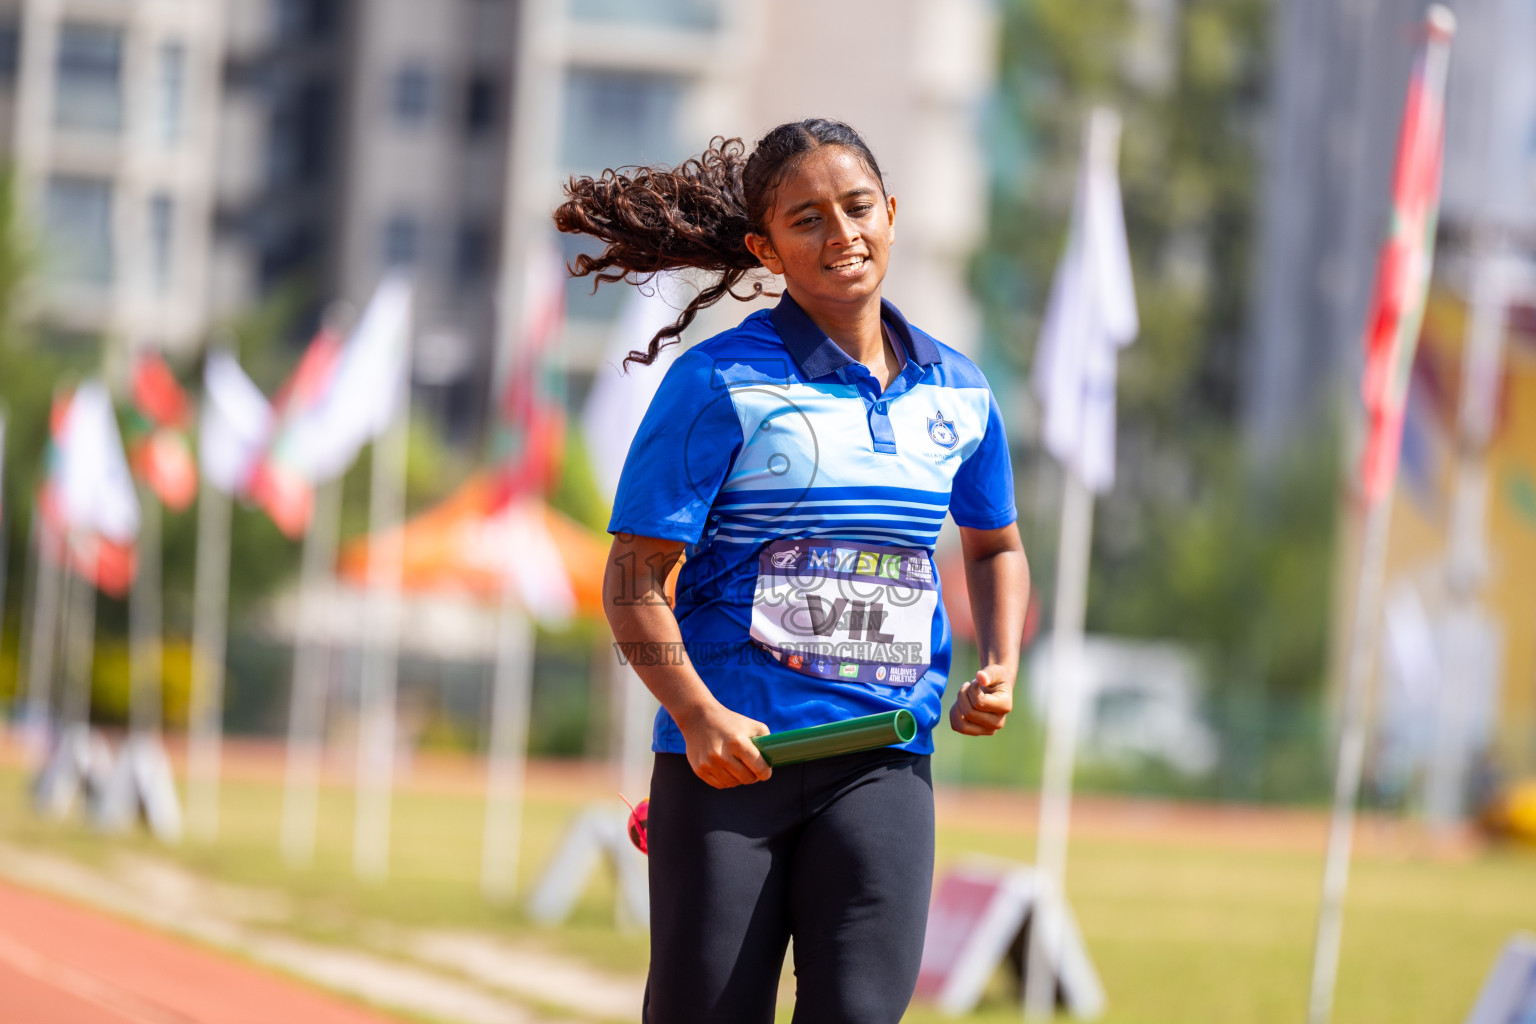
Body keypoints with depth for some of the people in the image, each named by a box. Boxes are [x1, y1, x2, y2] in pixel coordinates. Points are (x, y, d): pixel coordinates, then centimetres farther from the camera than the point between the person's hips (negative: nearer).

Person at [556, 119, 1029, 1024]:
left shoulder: (959, 393, 11)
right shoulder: (720, 383, -5)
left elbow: (995, 545, 28)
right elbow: (635, 577, -6)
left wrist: (1001, 668, 10)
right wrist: (698, 717, -20)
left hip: (883, 764, 3)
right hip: (727, 754, -3)